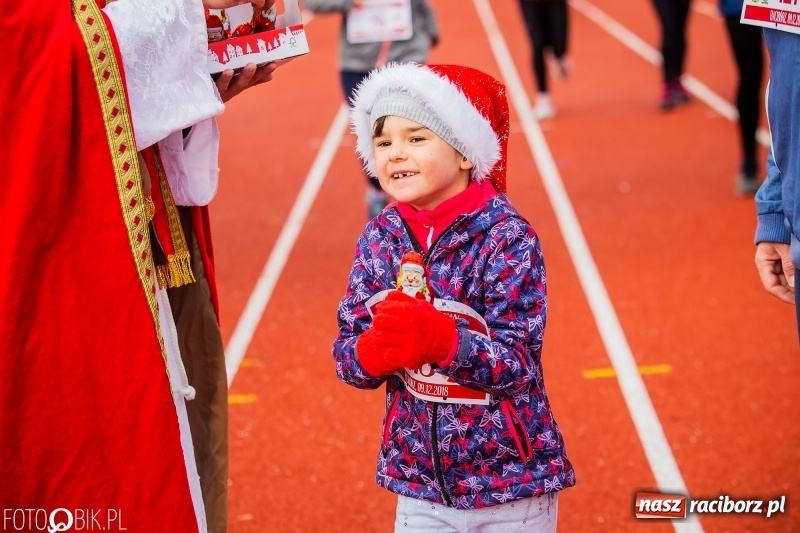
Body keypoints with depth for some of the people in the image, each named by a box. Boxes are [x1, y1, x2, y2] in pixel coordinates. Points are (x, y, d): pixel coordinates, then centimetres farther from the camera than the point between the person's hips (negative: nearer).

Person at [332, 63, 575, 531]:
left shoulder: (508, 237, -14)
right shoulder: (379, 239, -2)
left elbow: (518, 363, -18)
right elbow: (346, 357, -1)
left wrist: (440, 337, -33)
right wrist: (377, 349, -23)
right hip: (418, 480, 4)